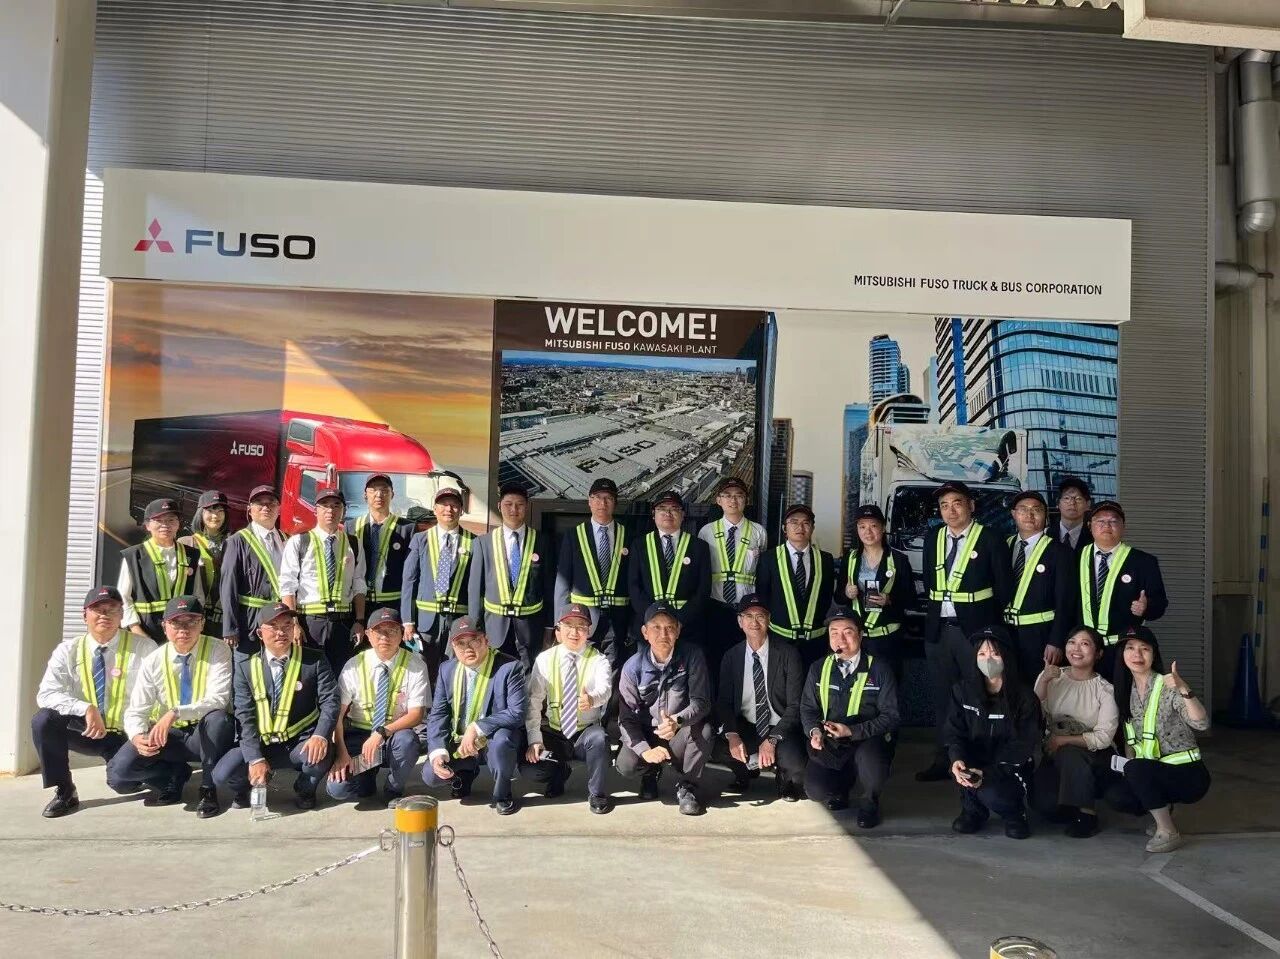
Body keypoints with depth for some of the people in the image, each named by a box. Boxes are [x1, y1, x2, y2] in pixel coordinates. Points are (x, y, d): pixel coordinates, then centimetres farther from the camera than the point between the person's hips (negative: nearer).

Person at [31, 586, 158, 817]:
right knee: (43, 720, -24)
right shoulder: (68, 650, -2)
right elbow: (46, 695, -12)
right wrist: (87, 709, -28)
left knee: (124, 783, -27)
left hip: (126, 735, -3)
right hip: (86, 731, 3)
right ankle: (64, 792, -6)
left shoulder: (143, 648, -8)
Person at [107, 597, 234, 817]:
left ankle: (208, 789, -14)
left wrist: (175, 713, -38)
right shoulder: (154, 661, -5)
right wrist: (137, 737, -28)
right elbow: (135, 712, -6)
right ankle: (176, 775, 9)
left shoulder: (217, 650, -13)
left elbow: (218, 700, -24)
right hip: (168, 736, 2)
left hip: (207, 734, -2)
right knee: (119, 769, -21)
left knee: (218, 718, -37)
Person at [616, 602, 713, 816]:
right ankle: (651, 772, 12)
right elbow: (626, 718, -11)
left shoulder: (692, 656, -13)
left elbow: (701, 702, -19)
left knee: (703, 730, -32)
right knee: (626, 765, -27)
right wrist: (645, 750, -28)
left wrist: (677, 721, -40)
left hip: (681, 737, -1)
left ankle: (687, 787, -7)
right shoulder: (633, 667, -11)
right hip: (646, 736, 1)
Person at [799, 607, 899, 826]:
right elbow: (807, 708, 12)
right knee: (816, 790, -24)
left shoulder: (879, 669, -4)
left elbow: (890, 716, -7)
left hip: (867, 742, -2)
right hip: (829, 745, 2)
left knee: (869, 758, -37)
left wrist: (852, 731, -19)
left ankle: (869, 803, -2)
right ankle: (842, 788, 16)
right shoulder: (818, 669, 6)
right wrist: (815, 730, -11)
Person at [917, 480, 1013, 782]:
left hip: (975, 630, -5)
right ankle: (944, 759, 20)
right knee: (942, 696, 11)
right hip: (938, 630, 5)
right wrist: (934, 612, 8)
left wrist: (991, 624, -1)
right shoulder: (932, 540, 9)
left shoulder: (990, 539, -6)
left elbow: (1004, 588, -4)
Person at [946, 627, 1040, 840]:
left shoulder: (1024, 698, -12)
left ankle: (1015, 812, 7)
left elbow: (1020, 747, -16)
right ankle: (973, 810, 0)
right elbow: (955, 732, -10)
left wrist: (987, 773, -29)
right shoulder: (963, 690, -5)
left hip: (1009, 768, -2)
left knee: (992, 794, -31)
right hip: (976, 760, 2)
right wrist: (957, 760, -33)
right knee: (961, 765, -31)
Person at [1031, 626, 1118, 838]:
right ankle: (1071, 809, 11)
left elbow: (1103, 737, -12)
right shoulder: (1051, 676, 3)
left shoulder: (1105, 690, -4)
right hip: (1056, 755, 2)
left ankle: (1087, 813, -13)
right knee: (1041, 800, -24)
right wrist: (1043, 681, -22)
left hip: (1095, 759, -2)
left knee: (1069, 754, -35)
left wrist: (1063, 740, -20)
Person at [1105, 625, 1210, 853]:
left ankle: (1168, 832, -13)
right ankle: (1163, 809, 9)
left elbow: (1201, 724, -32)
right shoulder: (1126, 691, 4)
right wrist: (1128, 762, 0)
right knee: (1115, 795, -19)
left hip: (1187, 775, -6)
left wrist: (1184, 690, -46)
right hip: (1151, 775, 6)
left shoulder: (1168, 687, -15)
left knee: (1136, 769, -31)